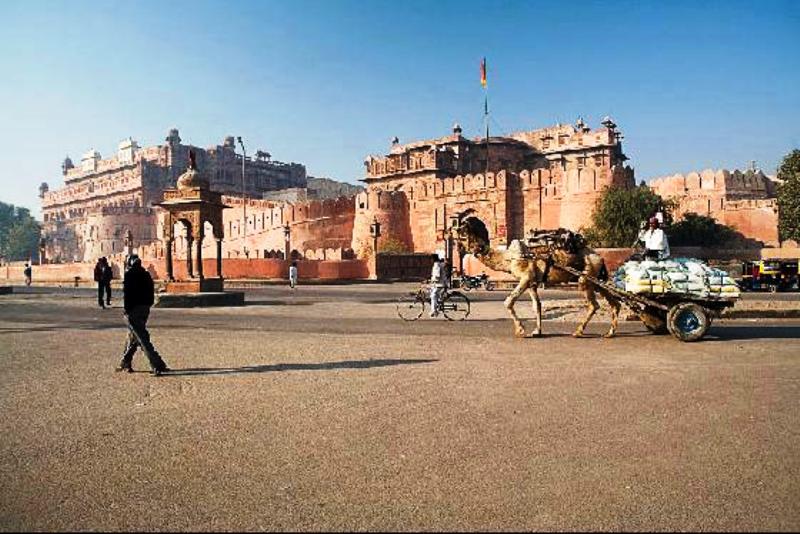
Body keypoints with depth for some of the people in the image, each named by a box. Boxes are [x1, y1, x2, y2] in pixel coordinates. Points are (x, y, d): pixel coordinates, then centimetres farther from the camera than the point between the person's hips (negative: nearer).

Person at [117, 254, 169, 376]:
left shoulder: (129, 275, -8)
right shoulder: (146, 275, 11)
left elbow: (127, 294, -14)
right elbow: (151, 294, 12)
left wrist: (126, 310, -10)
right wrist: (147, 306, 17)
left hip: (133, 310, -7)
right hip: (145, 309, 7)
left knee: (142, 338, -9)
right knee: (133, 336, 20)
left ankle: (157, 365, -16)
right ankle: (126, 363, 29)